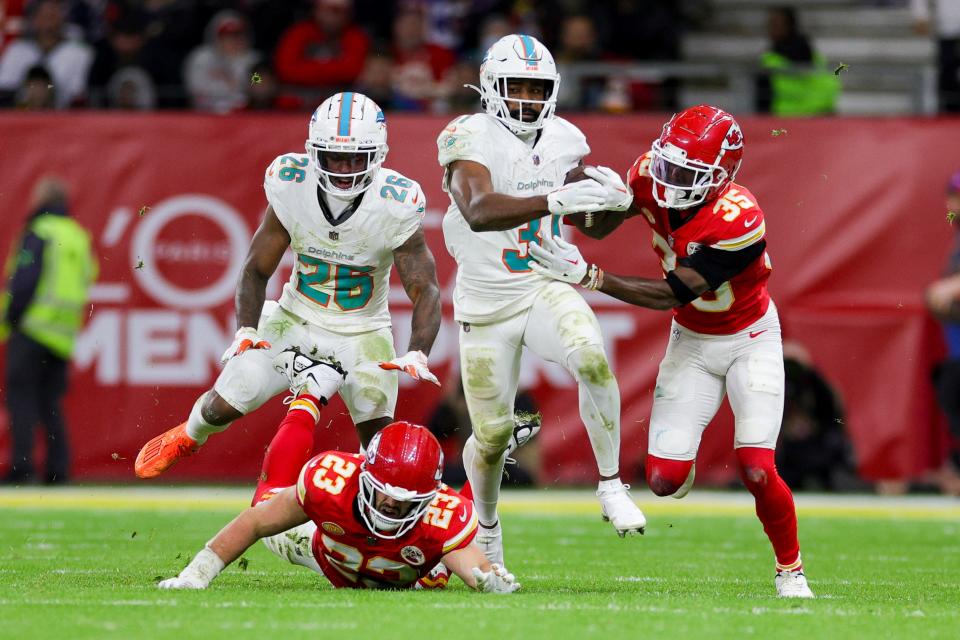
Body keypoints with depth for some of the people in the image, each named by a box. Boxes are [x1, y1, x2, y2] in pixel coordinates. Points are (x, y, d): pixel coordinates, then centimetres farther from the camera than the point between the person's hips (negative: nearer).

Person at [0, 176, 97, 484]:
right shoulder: (80, 238, 15)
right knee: (50, 402, 11)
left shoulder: (39, 233, -8)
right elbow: (87, 279, 17)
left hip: (34, 328, -7)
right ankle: (58, 467, 4)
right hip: (65, 336, 7)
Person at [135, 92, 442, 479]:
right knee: (224, 405, -4)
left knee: (377, 433, -17)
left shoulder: (395, 207, -22)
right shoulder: (292, 188, -17)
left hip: (361, 333, -1)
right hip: (297, 319, 1)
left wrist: (418, 354, -35)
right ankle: (188, 436, 33)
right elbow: (257, 270, -6)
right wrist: (247, 330, -20)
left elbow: (425, 291, -19)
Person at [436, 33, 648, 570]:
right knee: (493, 433, 5)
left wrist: (609, 194, -7)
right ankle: (486, 522, 37)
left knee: (591, 358, -30)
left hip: (547, 289, 2)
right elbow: (479, 211, -36)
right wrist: (554, 201, -47)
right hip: (487, 304, -2)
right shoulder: (470, 138, -16)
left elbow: (593, 225, 16)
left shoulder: (564, 141, 1)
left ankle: (612, 488, -18)